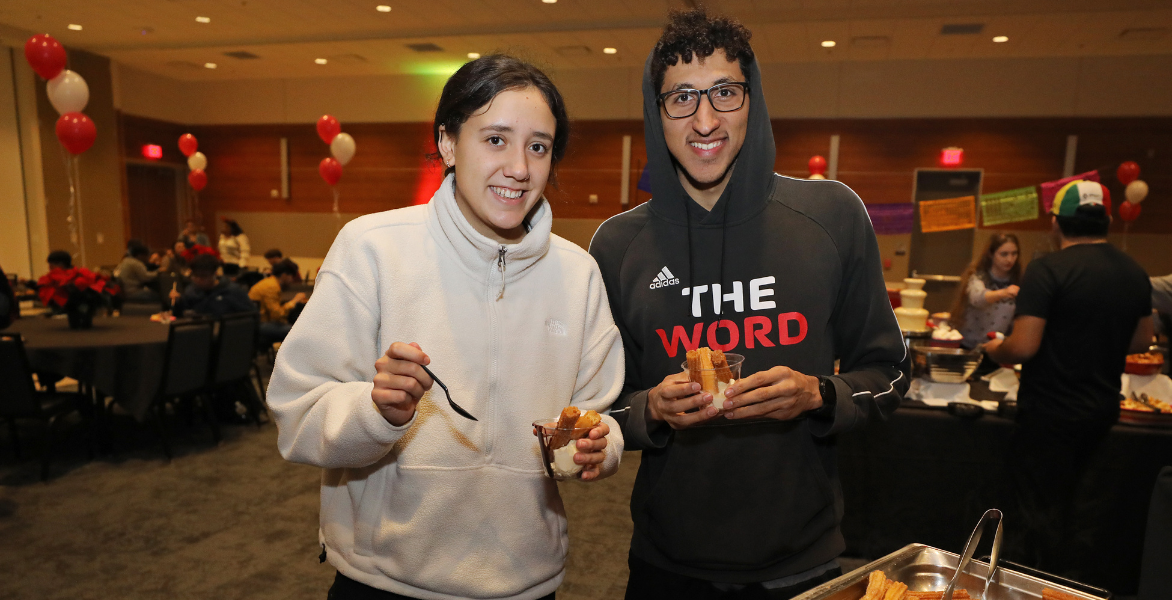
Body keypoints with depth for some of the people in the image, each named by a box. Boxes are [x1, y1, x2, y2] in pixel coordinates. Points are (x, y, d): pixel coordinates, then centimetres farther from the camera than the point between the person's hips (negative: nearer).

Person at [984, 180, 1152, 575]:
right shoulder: (1135, 273, 3)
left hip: (1051, 410, -8)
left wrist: (994, 350, -5)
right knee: (1063, 502, 24)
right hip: (1103, 408, 8)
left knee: (1035, 509, 6)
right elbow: (1141, 341, 14)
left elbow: (1023, 347, -25)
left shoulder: (1047, 270, -20)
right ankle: (1057, 580, 38)